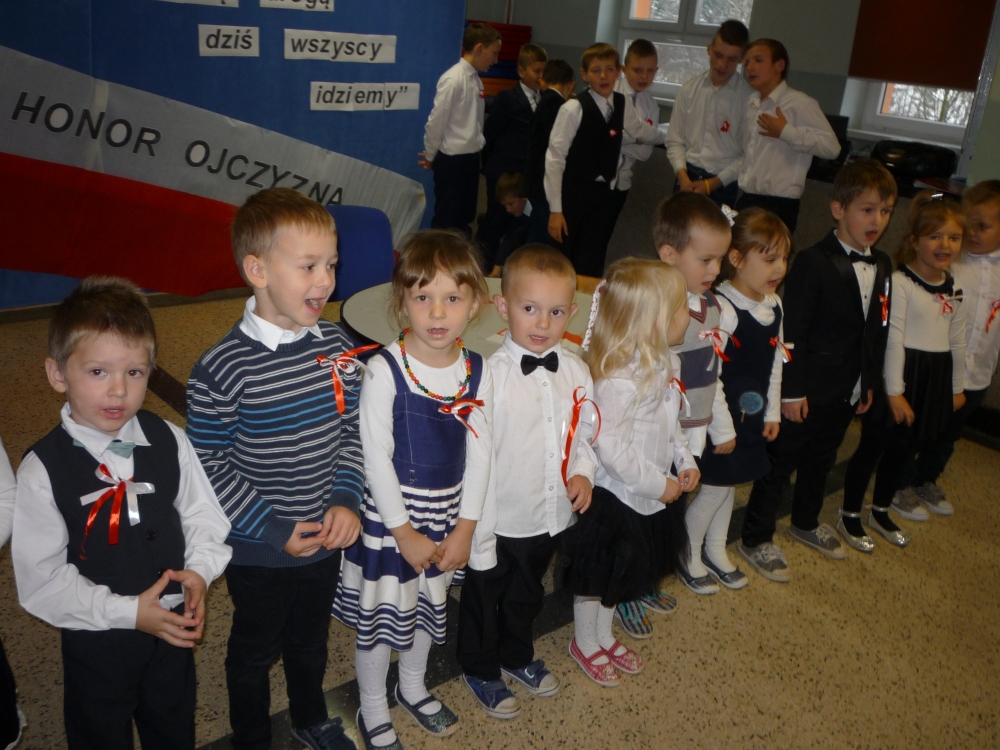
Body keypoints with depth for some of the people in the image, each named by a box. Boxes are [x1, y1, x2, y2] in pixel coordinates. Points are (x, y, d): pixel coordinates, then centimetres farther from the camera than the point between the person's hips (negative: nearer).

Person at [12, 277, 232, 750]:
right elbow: (41, 579, -17)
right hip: (95, 640, -2)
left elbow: (204, 515, -1)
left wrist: (200, 570, -18)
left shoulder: (168, 442, -12)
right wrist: (126, 612, -22)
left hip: (173, 626, 3)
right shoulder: (42, 471, -21)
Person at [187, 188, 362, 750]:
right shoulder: (221, 371, -24)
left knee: (311, 637, 28)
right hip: (259, 551, -4)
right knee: (255, 650, 20)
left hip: (326, 540, 5)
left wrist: (345, 500, -9)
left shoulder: (338, 346, -9)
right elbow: (209, 464, -17)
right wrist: (273, 529, -17)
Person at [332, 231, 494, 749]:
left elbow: (479, 453, -2)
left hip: (449, 515, 5)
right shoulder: (385, 370, -21)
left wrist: (465, 527, -4)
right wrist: (404, 532, -14)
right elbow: (376, 457, -17)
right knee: (381, 613, 10)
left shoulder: (477, 371, -7)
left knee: (429, 604, 23)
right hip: (391, 514, -4)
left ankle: (413, 687, 49)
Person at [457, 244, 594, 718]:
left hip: (552, 515, 5)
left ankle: (517, 657, 53)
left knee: (527, 594, 28)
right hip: (498, 518, -5)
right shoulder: (491, 373, -22)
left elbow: (584, 432, 9)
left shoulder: (576, 371, -4)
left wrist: (582, 472, -8)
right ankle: (480, 670, 43)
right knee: (484, 596, 18)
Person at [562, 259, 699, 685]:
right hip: (611, 496, -9)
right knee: (597, 573, 14)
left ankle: (604, 636, 48)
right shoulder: (620, 379, -32)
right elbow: (611, 448, -31)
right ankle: (584, 643, 39)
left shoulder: (664, 365, -1)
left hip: (647, 496, 9)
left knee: (621, 571, 26)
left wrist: (684, 462, 2)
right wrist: (659, 485, -22)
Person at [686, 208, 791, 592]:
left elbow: (776, 362, 11)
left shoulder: (774, 305, 2)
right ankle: (688, 555, 25)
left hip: (753, 415, 8)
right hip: (721, 414, -8)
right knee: (715, 485, 4)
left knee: (730, 479, 20)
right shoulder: (723, 308, -24)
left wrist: (772, 412, 14)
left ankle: (715, 550, 39)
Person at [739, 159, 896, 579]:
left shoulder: (882, 266, 6)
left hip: (848, 391, 7)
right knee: (780, 462, 4)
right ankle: (756, 540, 16)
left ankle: (806, 523, 42)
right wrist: (791, 391, -19)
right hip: (808, 389, -7)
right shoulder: (814, 262, -17)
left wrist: (870, 381, 13)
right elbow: (792, 332, -18)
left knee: (822, 460, 22)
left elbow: (878, 329, 12)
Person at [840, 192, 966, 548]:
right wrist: (895, 391, -18)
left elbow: (957, 341, 15)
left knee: (905, 451, 17)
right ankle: (850, 515, 17)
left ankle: (881, 512, 33)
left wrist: (957, 386, 17)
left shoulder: (955, 290, 8)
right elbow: (893, 339, -17)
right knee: (872, 446, 3)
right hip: (901, 375, -7)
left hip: (935, 380, 7)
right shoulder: (900, 282, -14)